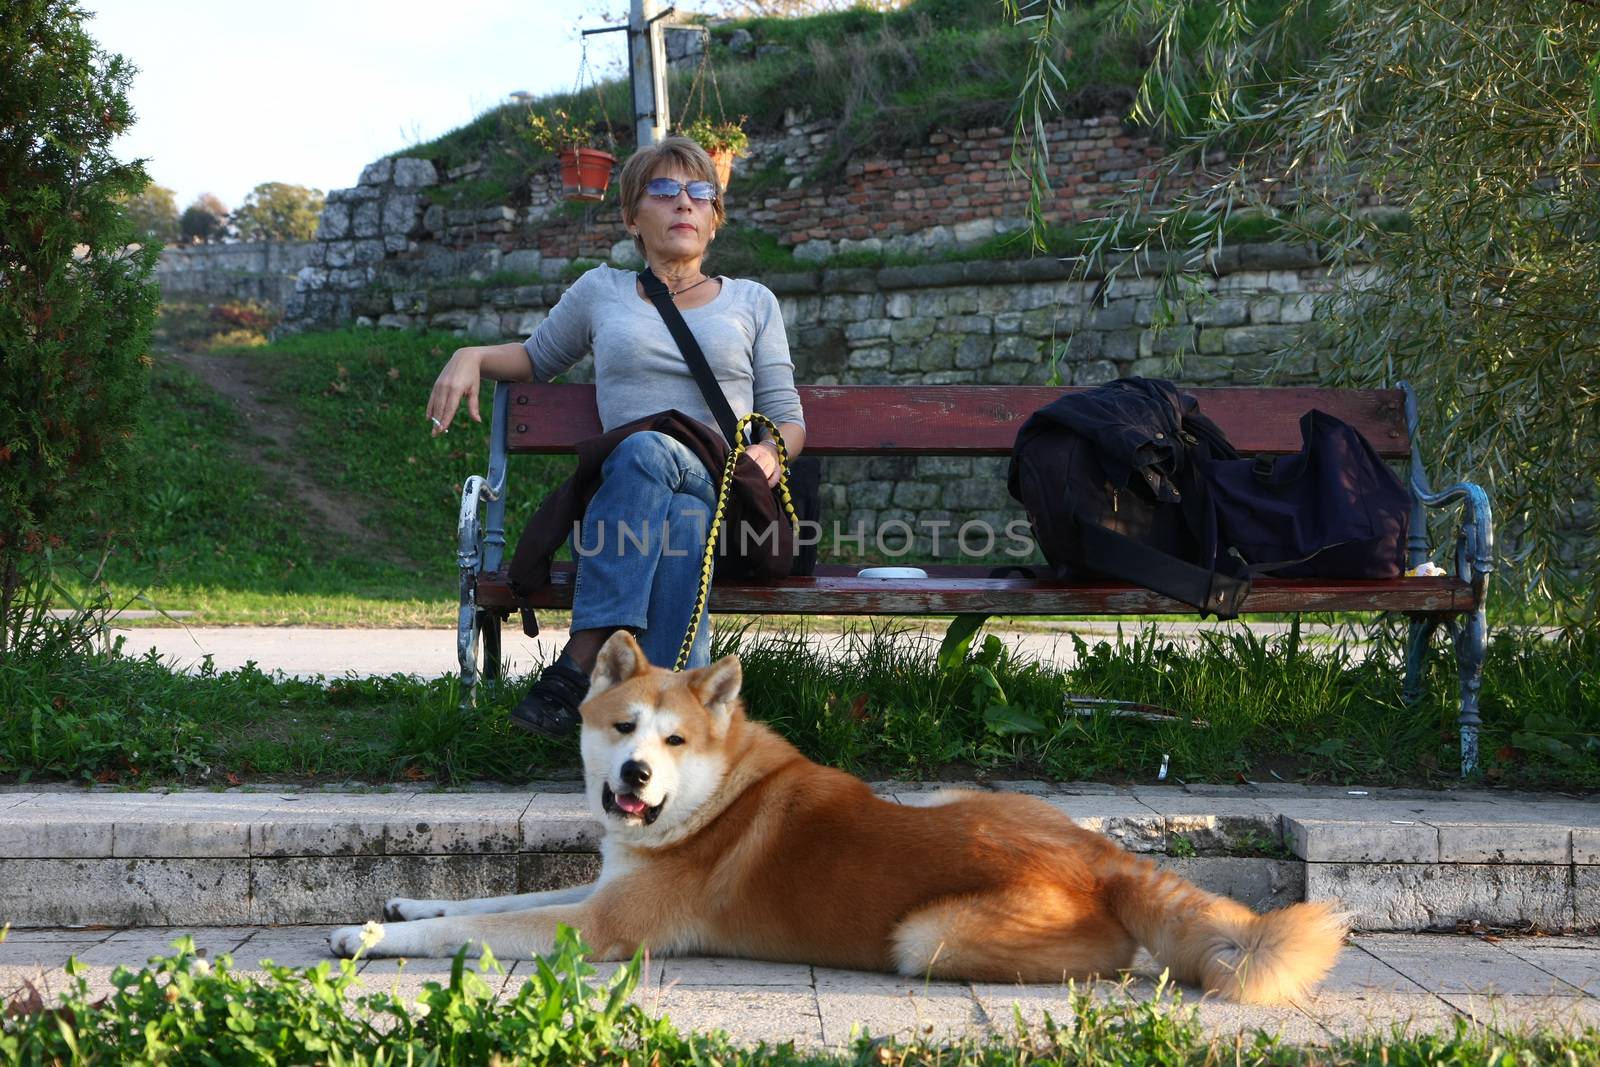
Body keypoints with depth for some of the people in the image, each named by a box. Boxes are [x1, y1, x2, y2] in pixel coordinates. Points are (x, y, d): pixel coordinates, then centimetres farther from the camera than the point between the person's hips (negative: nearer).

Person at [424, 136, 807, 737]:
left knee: (646, 450, -37)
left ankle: (578, 669, -43)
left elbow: (788, 418, 18)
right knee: (680, 527, -39)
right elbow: (539, 359, 38)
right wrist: (472, 357, 16)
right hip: (624, 500, 1)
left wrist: (771, 452, -7)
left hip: (729, 498, -1)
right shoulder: (600, 292, 23)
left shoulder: (753, 302, 22)